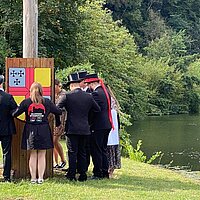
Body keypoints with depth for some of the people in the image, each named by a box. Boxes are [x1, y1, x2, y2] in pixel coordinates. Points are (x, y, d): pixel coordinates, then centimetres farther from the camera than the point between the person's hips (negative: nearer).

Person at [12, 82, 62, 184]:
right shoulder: (47, 102, -3)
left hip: (30, 131, 0)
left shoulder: (26, 102, -5)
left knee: (33, 155, 8)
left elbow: (15, 114, -7)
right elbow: (59, 112, 3)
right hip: (44, 130, 0)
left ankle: (33, 178, 8)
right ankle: (40, 178, 5)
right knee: (42, 155, 7)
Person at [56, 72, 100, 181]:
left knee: (72, 153, 2)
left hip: (72, 129, -3)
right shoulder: (88, 96, 3)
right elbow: (97, 109, 11)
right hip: (84, 129, 4)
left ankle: (71, 175, 2)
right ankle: (82, 175, 11)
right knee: (82, 153, 11)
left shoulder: (67, 96, -8)